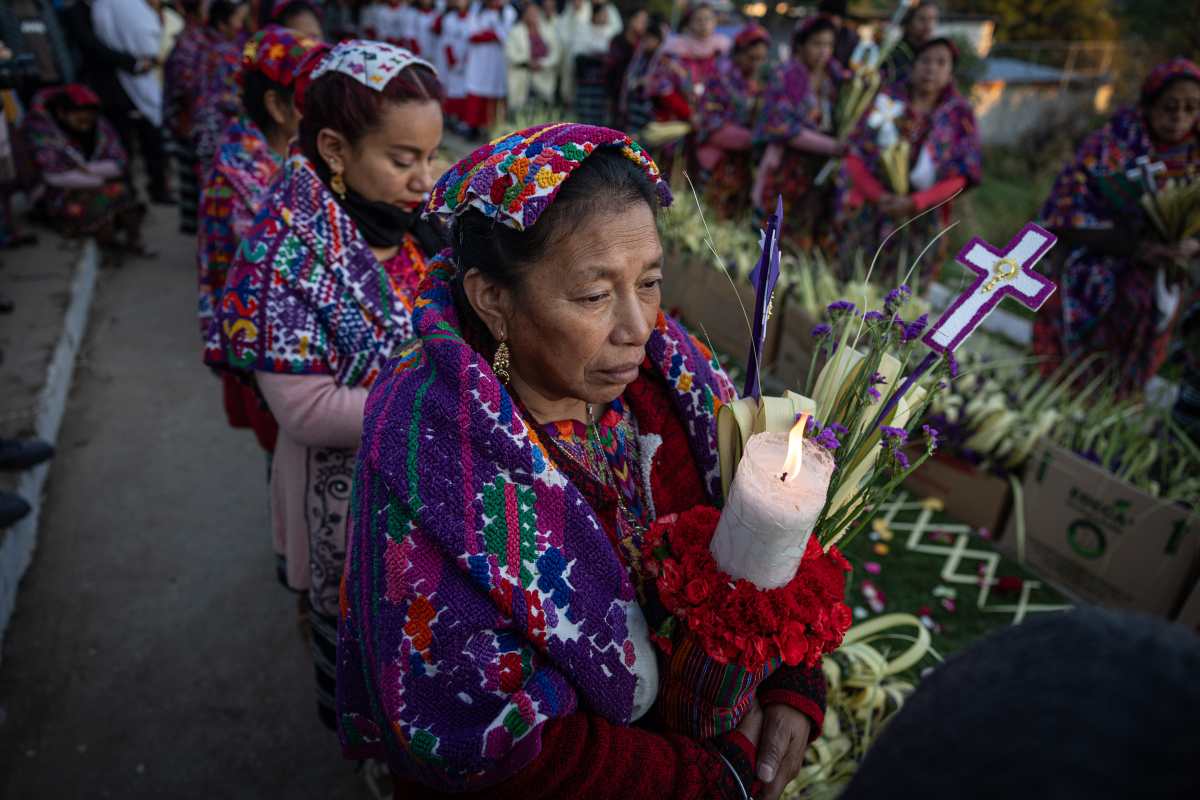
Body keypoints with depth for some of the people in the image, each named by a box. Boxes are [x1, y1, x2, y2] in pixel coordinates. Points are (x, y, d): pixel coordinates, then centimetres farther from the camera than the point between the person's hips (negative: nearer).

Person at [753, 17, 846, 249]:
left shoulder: (835, 75, 10)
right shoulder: (784, 77, -5)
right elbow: (784, 128, -14)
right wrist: (834, 146, -18)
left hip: (825, 170, 4)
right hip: (788, 170, -4)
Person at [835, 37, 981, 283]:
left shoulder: (959, 115, -1)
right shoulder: (886, 101, 0)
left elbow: (960, 177, -5)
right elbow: (854, 155, -2)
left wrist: (913, 203, -20)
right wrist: (879, 196, -18)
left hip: (919, 224, 0)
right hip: (867, 219, 0)